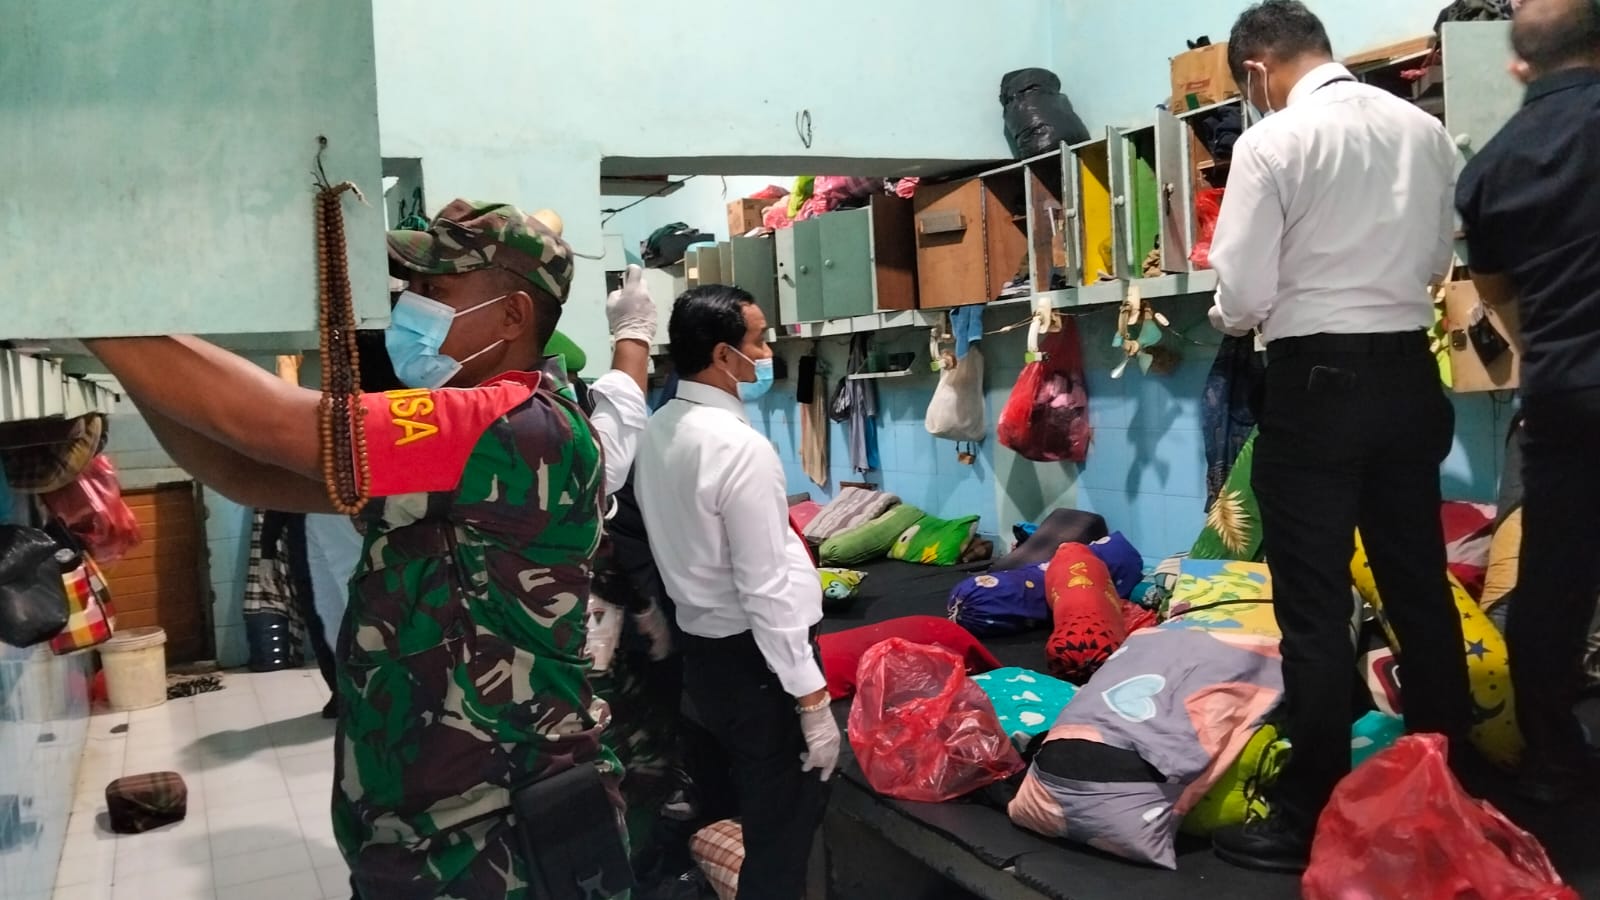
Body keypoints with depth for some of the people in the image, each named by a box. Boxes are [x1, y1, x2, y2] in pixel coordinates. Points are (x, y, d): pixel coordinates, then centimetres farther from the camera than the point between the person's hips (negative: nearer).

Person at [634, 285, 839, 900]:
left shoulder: (657, 433, 3)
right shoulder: (741, 447, -23)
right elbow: (766, 590, -23)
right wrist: (812, 700, -18)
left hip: (703, 651, 9)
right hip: (756, 659, -9)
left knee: (755, 814, 23)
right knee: (783, 830, 5)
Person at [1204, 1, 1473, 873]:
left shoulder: (1272, 141, -13)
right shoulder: (1423, 129, 6)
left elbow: (1241, 293, -14)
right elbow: (1439, 258, 15)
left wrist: (1233, 317, 7)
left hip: (1317, 382, -6)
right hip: (1407, 375, 6)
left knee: (1315, 611, 1)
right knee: (1420, 590, 16)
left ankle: (1310, 822, 10)